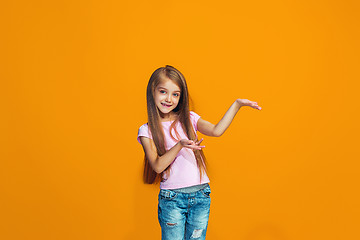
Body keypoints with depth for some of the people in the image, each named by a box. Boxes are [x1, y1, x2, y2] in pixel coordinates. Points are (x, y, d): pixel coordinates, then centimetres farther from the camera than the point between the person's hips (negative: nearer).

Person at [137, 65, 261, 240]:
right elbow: (158, 166, -12)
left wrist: (236, 104, -16)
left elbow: (216, 131, -8)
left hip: (201, 194, 3)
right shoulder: (147, 131, -1)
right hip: (172, 197, -2)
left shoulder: (188, 119, 7)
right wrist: (180, 145, -25)